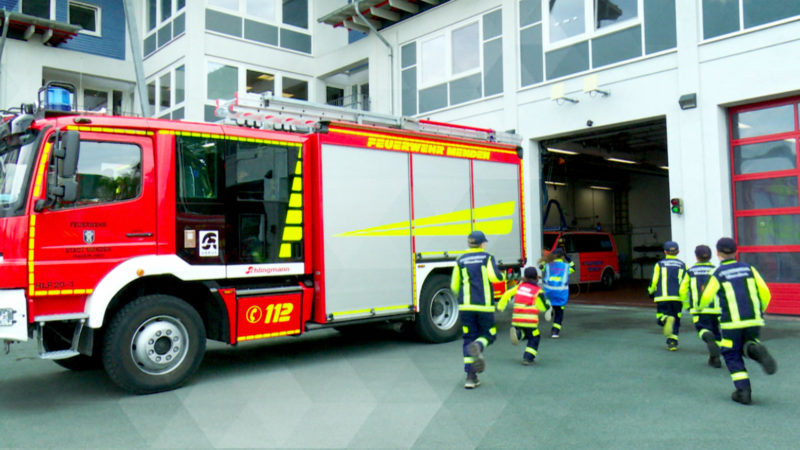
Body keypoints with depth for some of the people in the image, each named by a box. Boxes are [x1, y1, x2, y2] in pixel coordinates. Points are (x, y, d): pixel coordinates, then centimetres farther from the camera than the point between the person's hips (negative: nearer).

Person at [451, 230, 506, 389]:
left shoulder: (461, 260, 10)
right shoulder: (487, 257, 3)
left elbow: (454, 286, 10)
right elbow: (494, 276, -12)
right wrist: (503, 276, 9)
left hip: (466, 306, 2)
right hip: (485, 305, -2)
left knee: (469, 338, 7)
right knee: (489, 334, 14)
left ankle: (471, 377, 0)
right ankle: (478, 346, -22)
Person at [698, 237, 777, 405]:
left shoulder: (717, 274, -2)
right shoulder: (748, 268, 8)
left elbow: (705, 298, -1)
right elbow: (765, 292, 5)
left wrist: (698, 307, 22)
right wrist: (760, 311, 21)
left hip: (732, 323, -3)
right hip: (754, 321, 3)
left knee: (733, 356, 9)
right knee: (747, 346, 23)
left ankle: (743, 391, -2)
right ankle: (755, 350, -13)